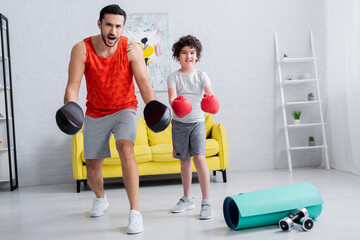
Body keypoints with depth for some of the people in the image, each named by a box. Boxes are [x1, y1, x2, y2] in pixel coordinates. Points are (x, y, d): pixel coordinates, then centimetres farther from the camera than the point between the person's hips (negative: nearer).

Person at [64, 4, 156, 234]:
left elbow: (144, 83, -21)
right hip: (95, 114, 2)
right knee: (92, 171, 8)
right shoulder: (82, 49, -15)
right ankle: (100, 199, 42)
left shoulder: (131, 49, -16)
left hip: (124, 109, -1)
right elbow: (73, 85, -18)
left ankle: (135, 212, -24)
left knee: (126, 149, -30)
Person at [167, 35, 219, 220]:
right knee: (184, 160, 10)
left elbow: (210, 93, -13)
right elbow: (172, 96, -16)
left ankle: (206, 202, -10)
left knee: (199, 157, -15)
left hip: (197, 122, -1)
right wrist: (175, 104, -39)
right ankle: (187, 199, 26)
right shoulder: (174, 77, 0)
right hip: (179, 123, 1)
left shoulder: (201, 76, 2)